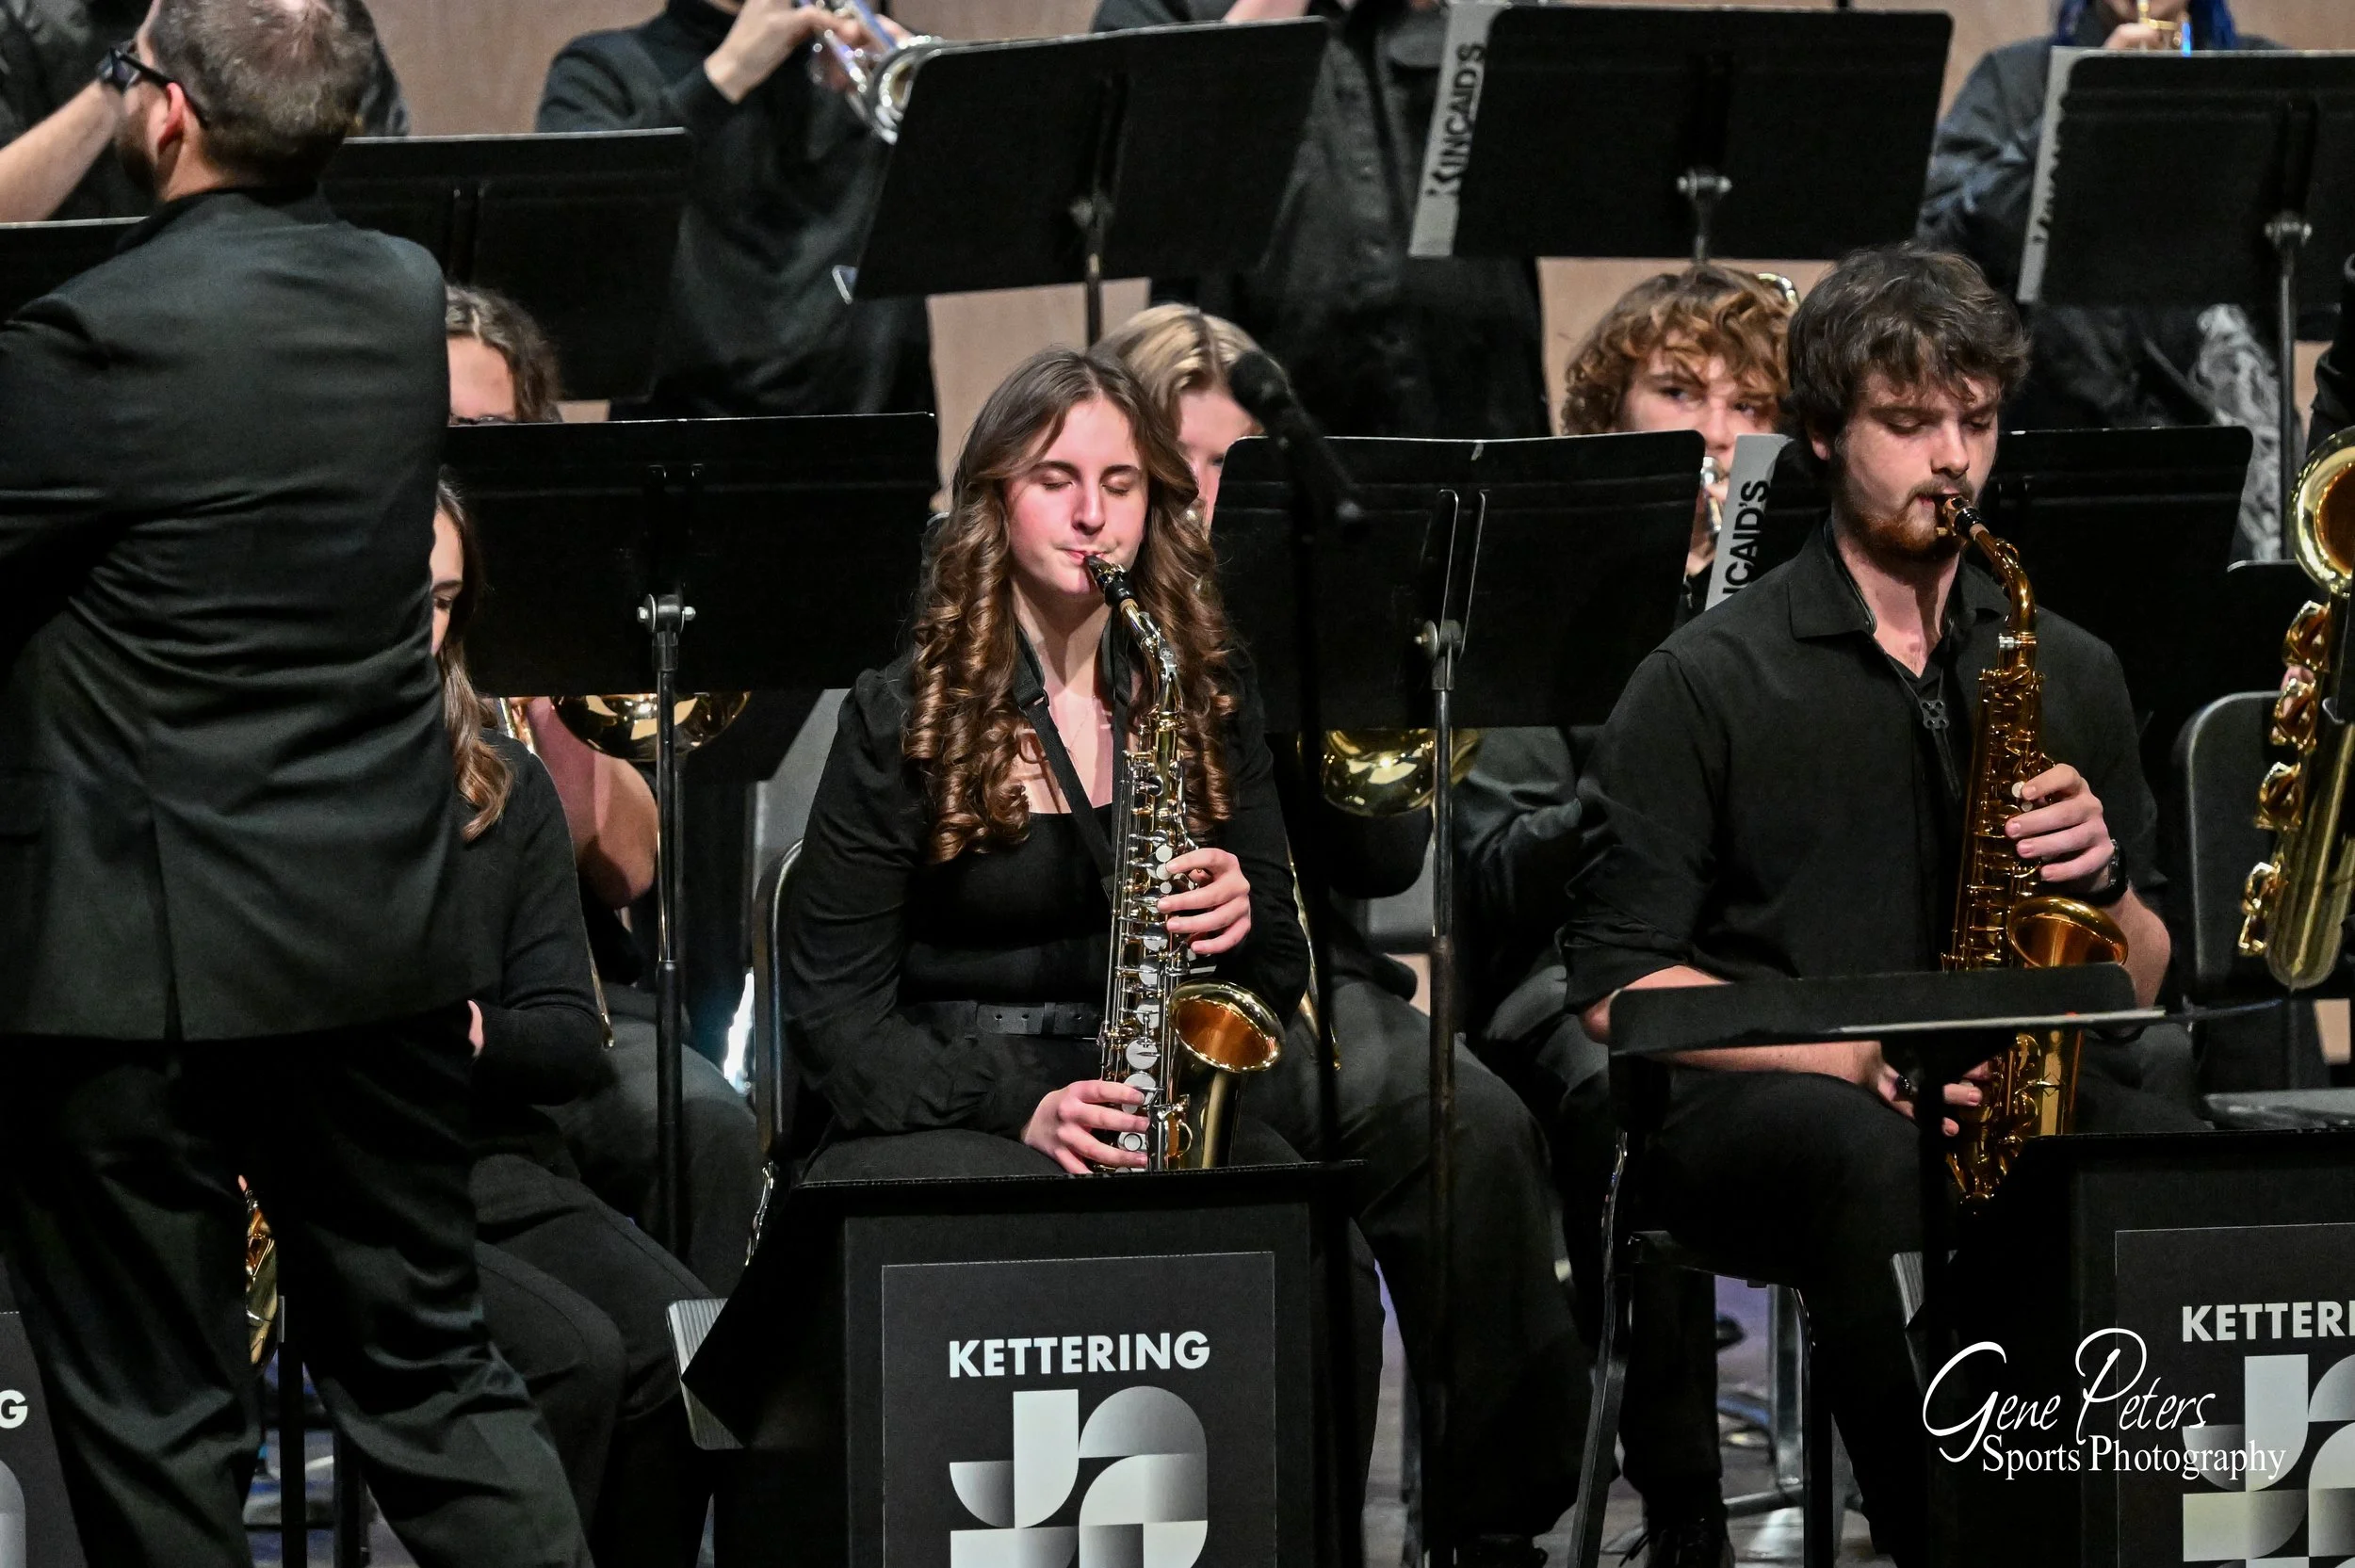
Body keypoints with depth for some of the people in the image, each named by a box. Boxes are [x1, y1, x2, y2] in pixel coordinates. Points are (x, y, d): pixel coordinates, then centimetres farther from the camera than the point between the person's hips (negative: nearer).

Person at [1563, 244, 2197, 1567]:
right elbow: (1616, 989, -3)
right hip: (1755, 1101, -3)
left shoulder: (2069, 673, 15)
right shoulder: (1711, 681, 2)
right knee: (1879, 1162, -39)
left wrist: (2103, 878, -5)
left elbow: (2137, 992, 18)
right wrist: (1857, 1056, -16)